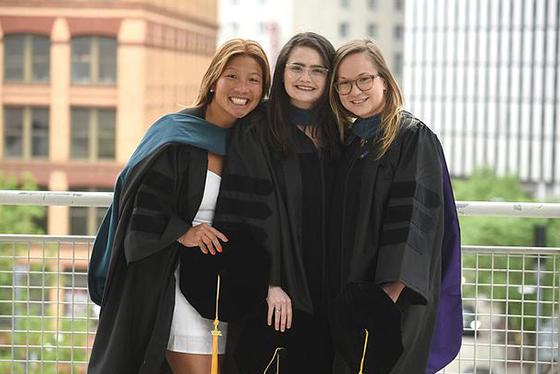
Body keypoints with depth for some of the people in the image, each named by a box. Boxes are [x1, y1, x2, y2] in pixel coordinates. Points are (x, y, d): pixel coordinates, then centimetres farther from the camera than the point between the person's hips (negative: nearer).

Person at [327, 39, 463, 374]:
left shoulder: (413, 137, -6)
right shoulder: (347, 140, 14)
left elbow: (415, 217, -15)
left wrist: (392, 291, -24)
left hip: (395, 299, -6)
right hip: (347, 301, 6)